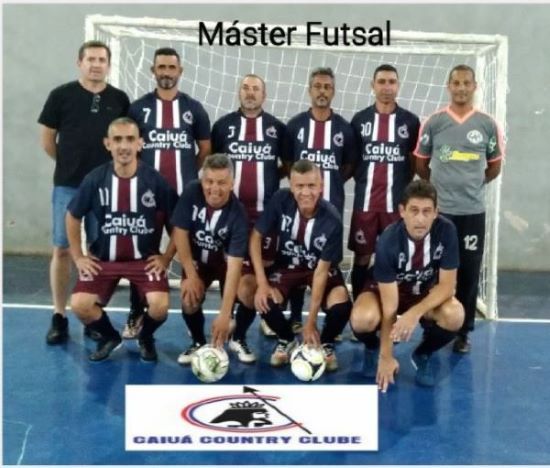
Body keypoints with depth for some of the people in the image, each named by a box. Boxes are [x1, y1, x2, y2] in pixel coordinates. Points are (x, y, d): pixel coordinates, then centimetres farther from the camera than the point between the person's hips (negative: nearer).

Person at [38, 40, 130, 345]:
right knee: (62, 249, 1)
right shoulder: (61, 95, -1)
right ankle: (59, 317, 10)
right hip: (68, 185, -1)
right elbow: (47, 140, 4)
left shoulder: (120, 99, 4)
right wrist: (70, 163, 9)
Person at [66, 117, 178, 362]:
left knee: (159, 307, -24)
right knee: (79, 305, -18)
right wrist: (78, 256, 5)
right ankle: (109, 336, 16)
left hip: (146, 259, -1)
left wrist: (167, 256, -4)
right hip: (103, 259, 2)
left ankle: (145, 337, 14)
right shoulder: (95, 179, -7)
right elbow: (73, 216, 8)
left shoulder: (156, 180, -11)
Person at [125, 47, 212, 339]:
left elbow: (205, 148, 12)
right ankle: (136, 315, 14)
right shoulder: (138, 107, 5)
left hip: (185, 194, 0)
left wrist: (188, 173, 6)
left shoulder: (194, 108, 7)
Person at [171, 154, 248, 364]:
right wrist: (191, 275, -16)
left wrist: (224, 314, -41)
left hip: (224, 261, -1)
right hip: (196, 259, 1)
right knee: (189, 302, -17)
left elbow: (234, 264, -35)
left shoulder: (237, 213, -31)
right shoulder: (191, 192, -24)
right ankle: (199, 343, 14)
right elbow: (179, 232, -16)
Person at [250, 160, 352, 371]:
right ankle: (287, 340, 8)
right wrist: (262, 282, -23)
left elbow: (321, 270, -24)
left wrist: (311, 322, -23)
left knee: (341, 306, -30)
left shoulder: (332, 220, -28)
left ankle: (326, 343, 6)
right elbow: (256, 236, -13)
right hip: (287, 265, 2)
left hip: (322, 268, -2)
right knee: (265, 301, -26)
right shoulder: (280, 200, -23)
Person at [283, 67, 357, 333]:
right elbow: (287, 162, 10)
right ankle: (295, 318, 14)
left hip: (332, 206, 0)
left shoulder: (344, 128, 5)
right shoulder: (295, 125, 4)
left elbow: (350, 165, 12)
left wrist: (332, 181, 1)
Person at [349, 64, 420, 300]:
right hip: (365, 200, 0)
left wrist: (404, 182, -2)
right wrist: (362, 178, -1)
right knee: (362, 256, 5)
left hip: (398, 202, 0)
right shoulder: (359, 119, 5)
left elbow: (417, 159, 9)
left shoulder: (410, 121, 4)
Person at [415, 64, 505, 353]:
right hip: (438, 210, -1)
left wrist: (471, 184, 12)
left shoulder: (487, 124, 3)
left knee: (469, 273, 5)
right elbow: (420, 164, 8)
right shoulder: (433, 122, 0)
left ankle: (463, 332, 17)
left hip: (473, 211, 1)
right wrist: (441, 184, 10)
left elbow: (494, 167, 12)